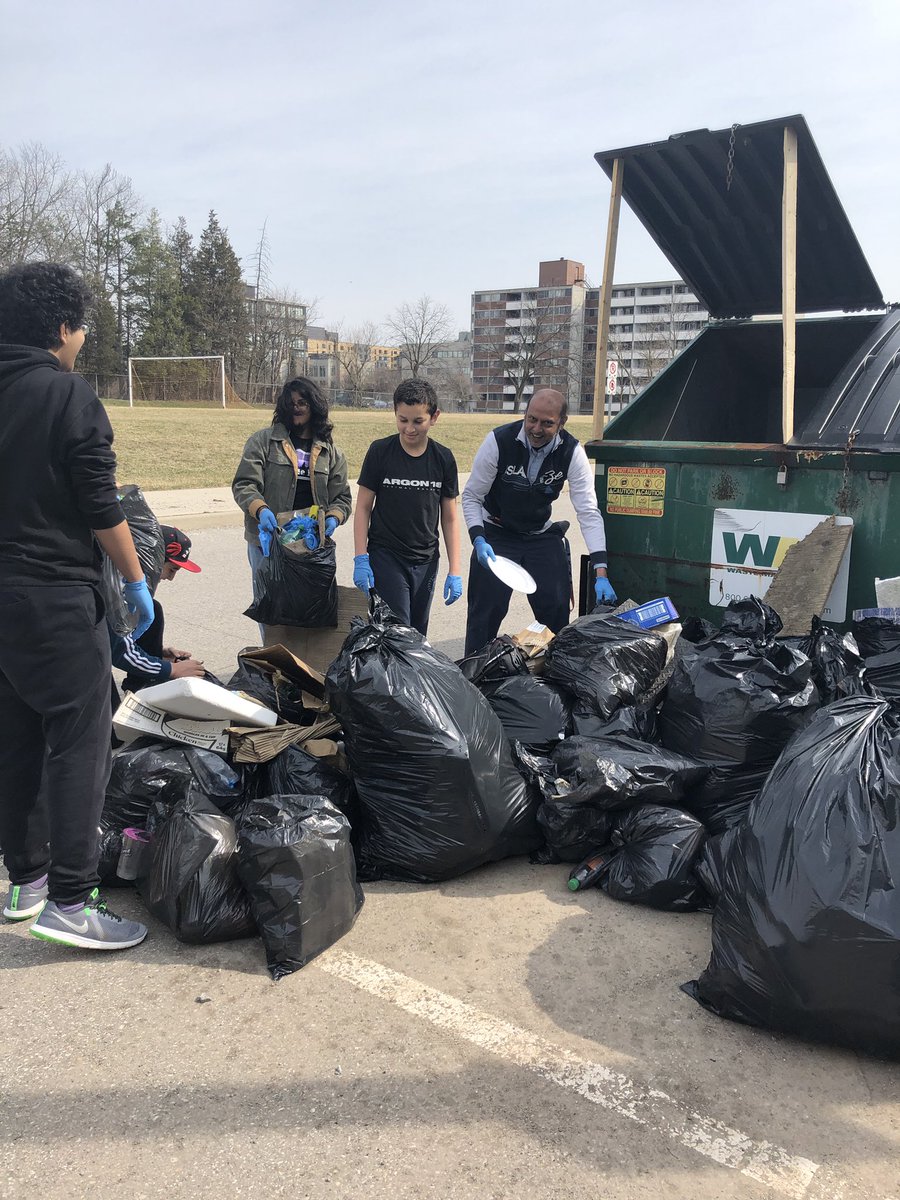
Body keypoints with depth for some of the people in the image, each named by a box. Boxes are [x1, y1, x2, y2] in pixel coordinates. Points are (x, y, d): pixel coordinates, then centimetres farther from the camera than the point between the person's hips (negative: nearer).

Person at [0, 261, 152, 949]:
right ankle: (70, 900, -3)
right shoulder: (70, 396, -10)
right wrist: (136, 581, -3)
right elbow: (100, 506, -13)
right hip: (55, 594, -8)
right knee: (79, 737, -4)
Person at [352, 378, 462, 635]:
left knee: (417, 636, 10)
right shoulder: (380, 451, -5)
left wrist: (454, 571, 1)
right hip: (385, 556, -3)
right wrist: (361, 559, -9)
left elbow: (449, 518, 5)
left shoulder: (443, 459, 0)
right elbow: (363, 507, -2)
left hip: (426, 561, 3)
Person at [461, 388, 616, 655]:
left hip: (541, 535, 2)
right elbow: (471, 496, -11)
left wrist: (600, 572, -26)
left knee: (557, 609, 0)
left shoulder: (572, 453, -16)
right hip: (496, 534, -2)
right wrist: (479, 540, -28)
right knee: (485, 611, -5)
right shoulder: (498, 442, -21)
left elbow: (589, 512, -18)